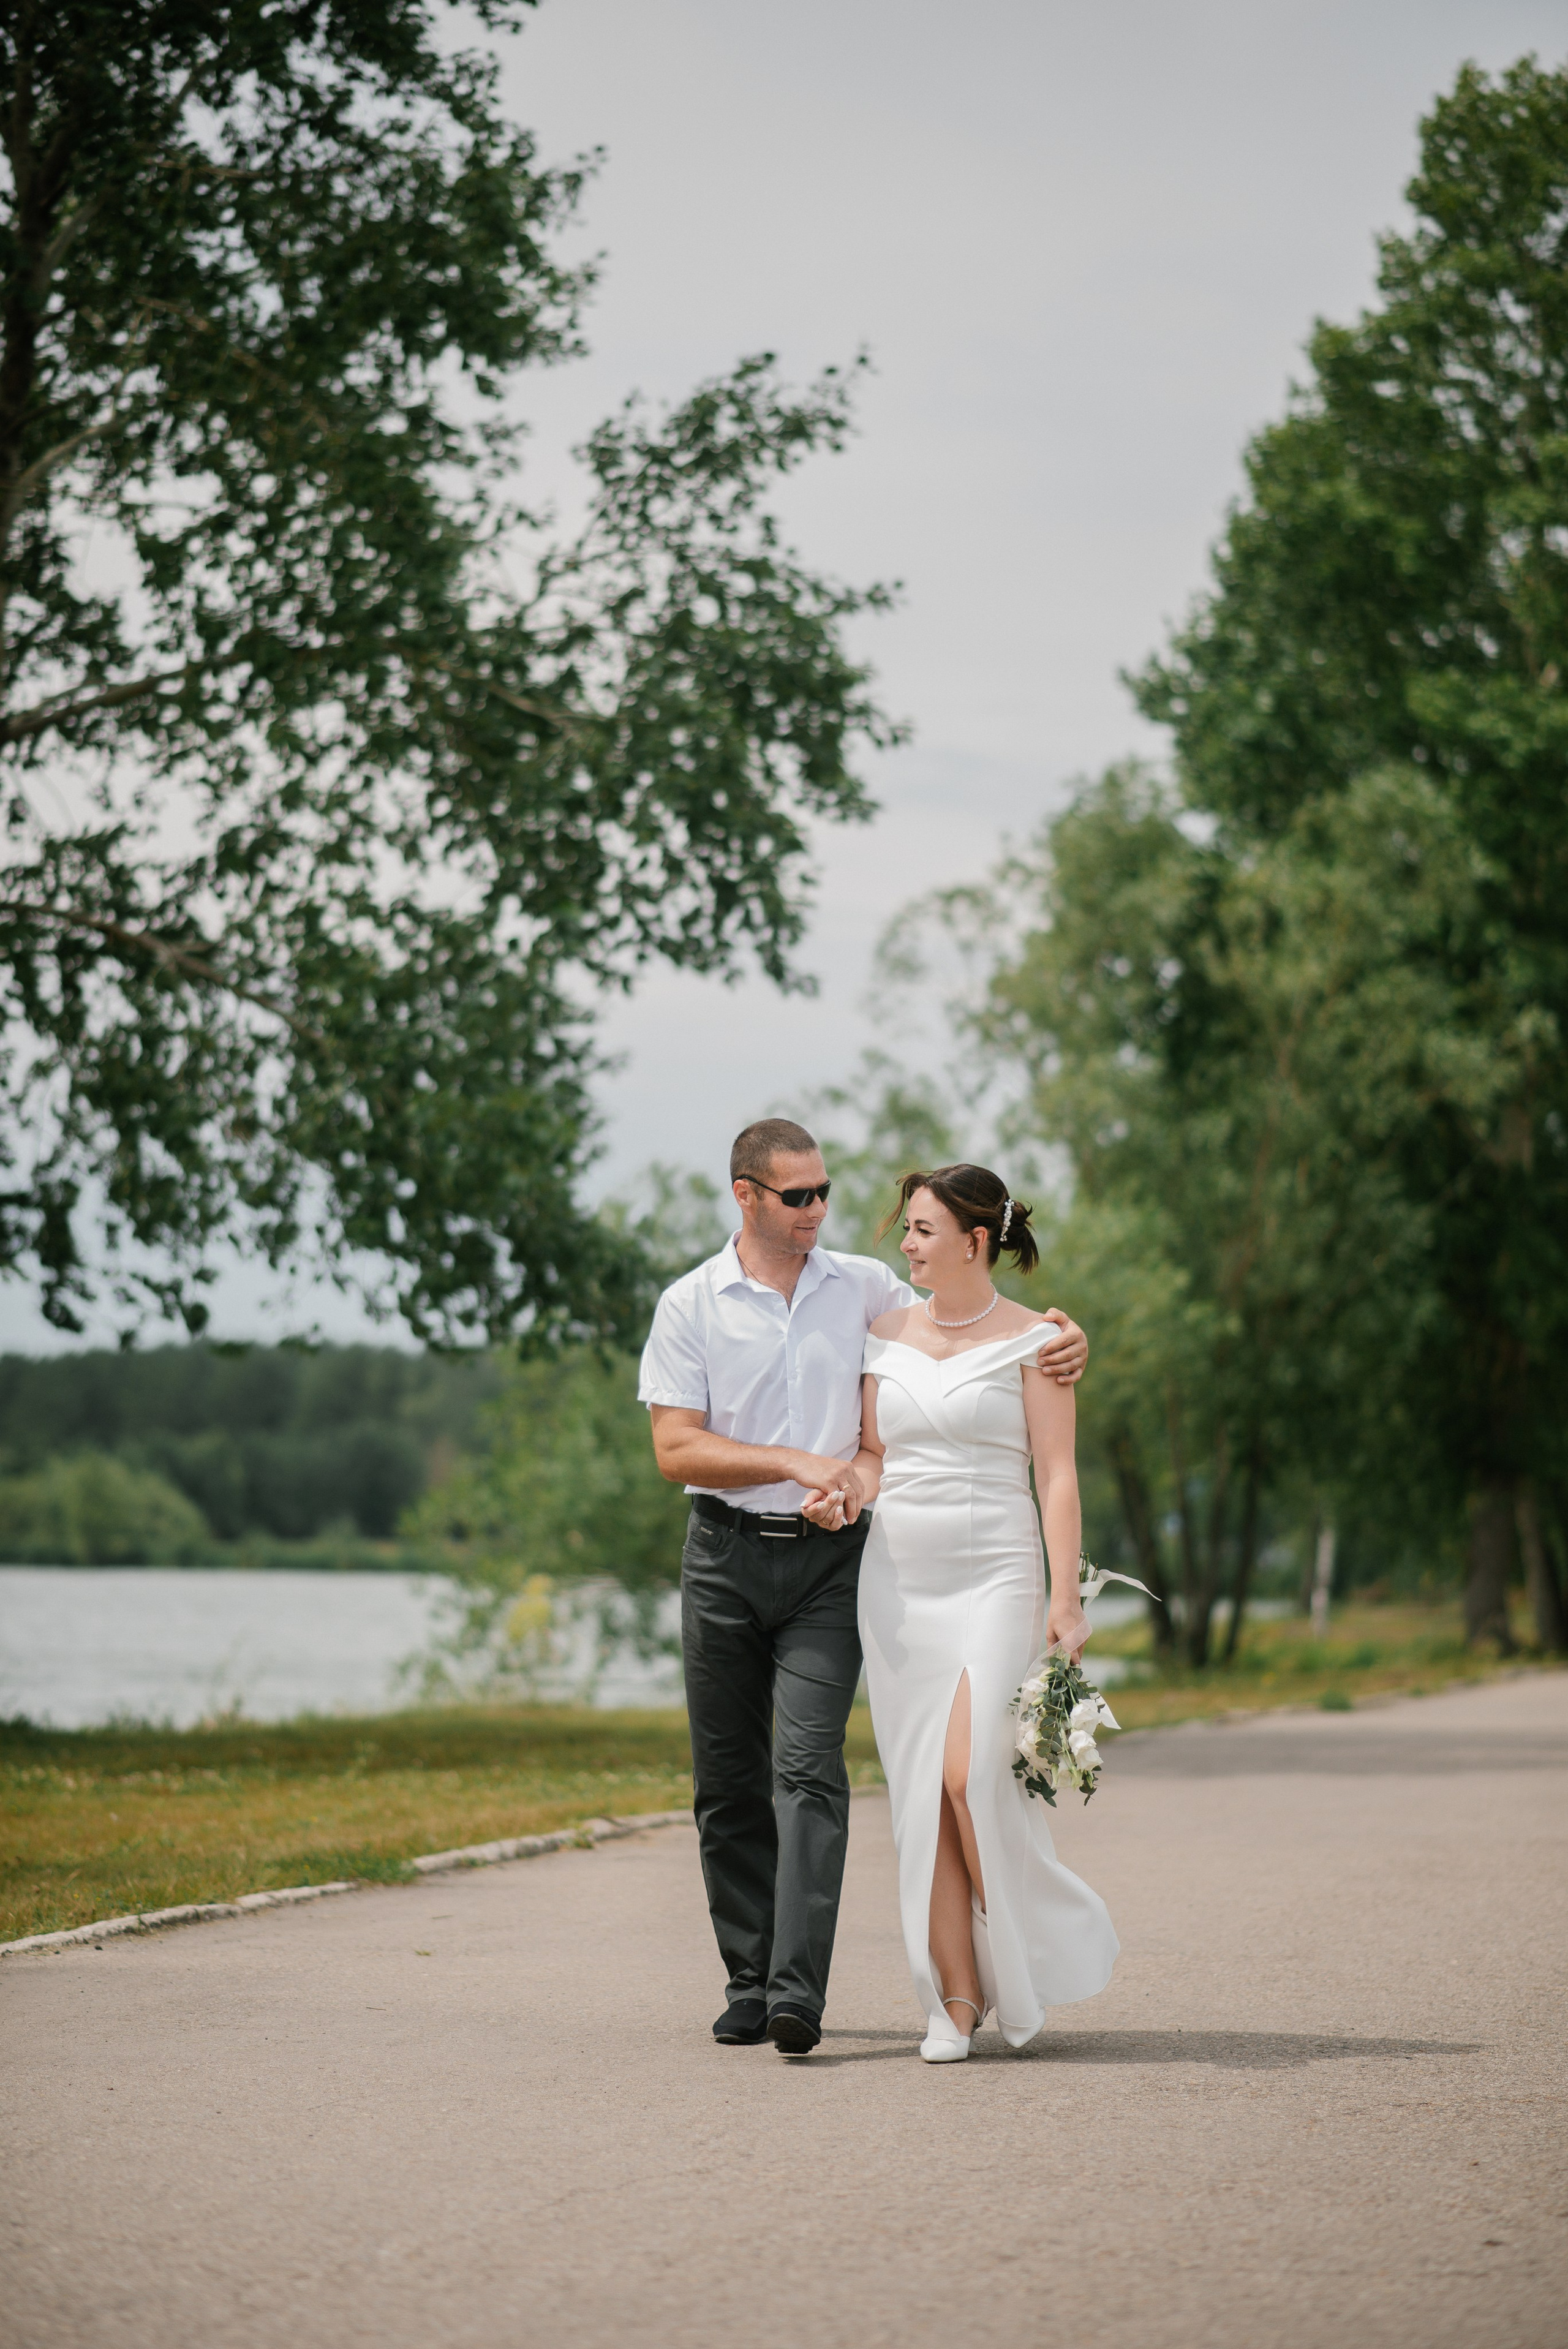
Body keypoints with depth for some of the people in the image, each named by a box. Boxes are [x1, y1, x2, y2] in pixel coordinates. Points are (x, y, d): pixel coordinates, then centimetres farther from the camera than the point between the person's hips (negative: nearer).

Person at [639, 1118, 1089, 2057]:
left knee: (809, 1765, -14)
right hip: (727, 1556, 0)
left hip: (829, 1560, 0)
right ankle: (751, 1981, 15)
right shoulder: (691, 1305, 2)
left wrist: (1060, 1331, 0)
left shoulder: (865, 1288, 7)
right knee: (730, 1780, 5)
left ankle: (798, 1989, -20)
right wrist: (798, 1464, -13)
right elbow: (676, 1449, -4)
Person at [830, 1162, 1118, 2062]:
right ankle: (958, 1996, 6)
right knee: (920, 1792, 1)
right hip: (898, 1578, 5)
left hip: (995, 1575, -5)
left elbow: (1057, 1475, -5)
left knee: (971, 1775, -17)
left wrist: (1066, 1600, -11)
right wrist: (844, 1496, -8)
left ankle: (1022, 1963, 6)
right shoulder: (886, 1334, 11)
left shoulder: (1030, 1341, -2)